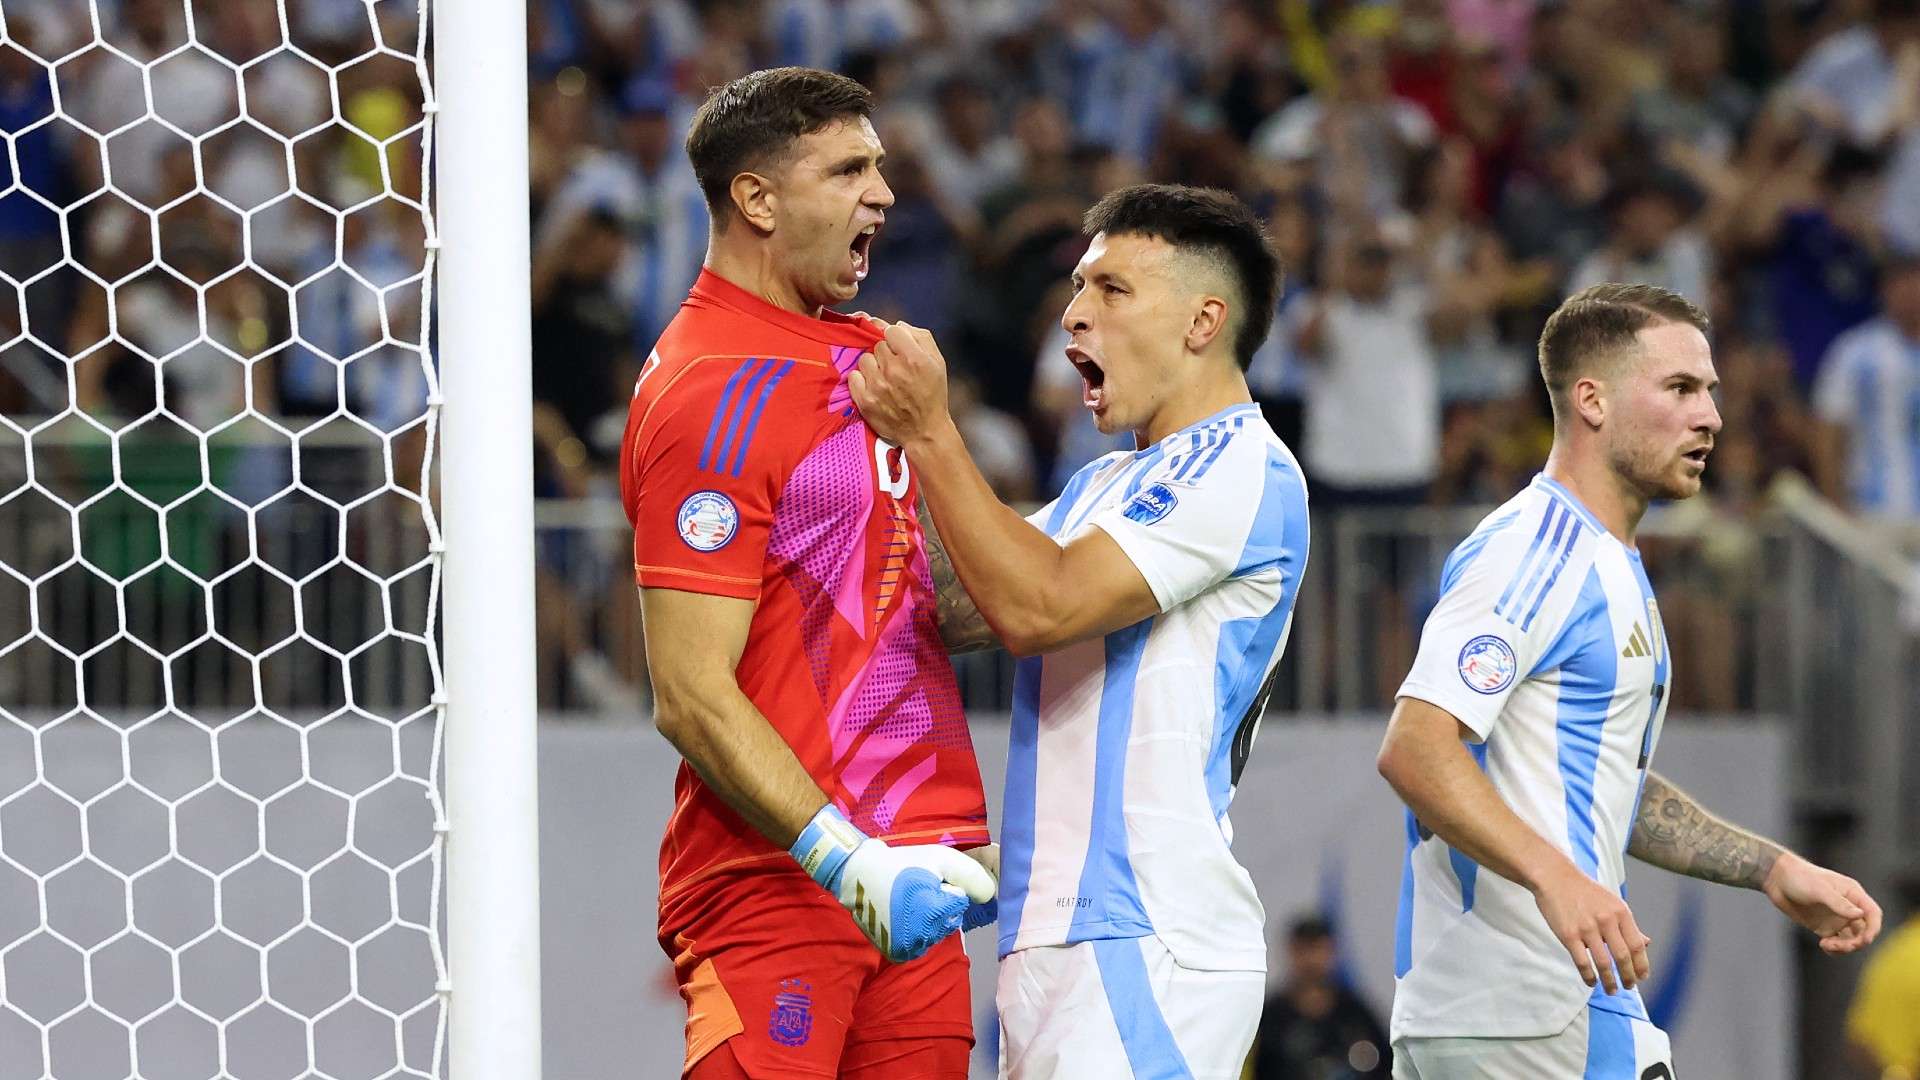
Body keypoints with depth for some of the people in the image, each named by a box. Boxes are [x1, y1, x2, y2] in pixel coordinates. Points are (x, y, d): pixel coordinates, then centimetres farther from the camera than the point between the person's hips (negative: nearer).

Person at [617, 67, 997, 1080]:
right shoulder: (712, 394, -13)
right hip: (773, 888, -8)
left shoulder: (854, 352, 16)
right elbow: (692, 698, -18)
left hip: (898, 870, 8)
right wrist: (851, 861, -24)